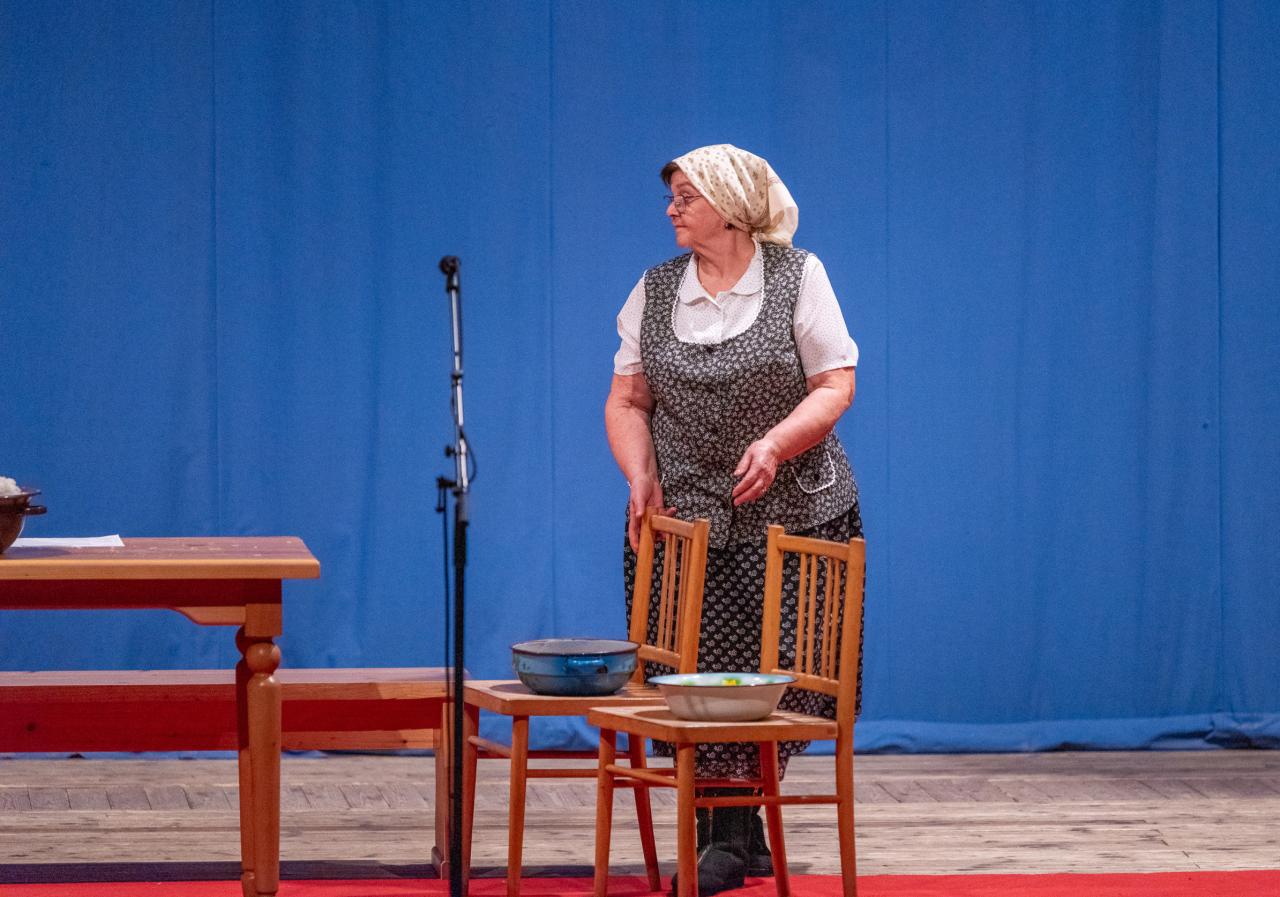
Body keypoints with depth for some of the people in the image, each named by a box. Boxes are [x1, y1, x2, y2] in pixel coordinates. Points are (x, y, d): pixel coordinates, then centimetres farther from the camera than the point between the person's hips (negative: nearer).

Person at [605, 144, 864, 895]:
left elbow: (836, 386, -5)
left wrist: (775, 443, -20)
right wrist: (640, 476, -6)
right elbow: (627, 400, 10)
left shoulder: (798, 277, -1)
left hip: (787, 516, -3)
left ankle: (734, 831, 5)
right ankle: (728, 831, 8)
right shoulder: (654, 292, 9)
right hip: (682, 519, 3)